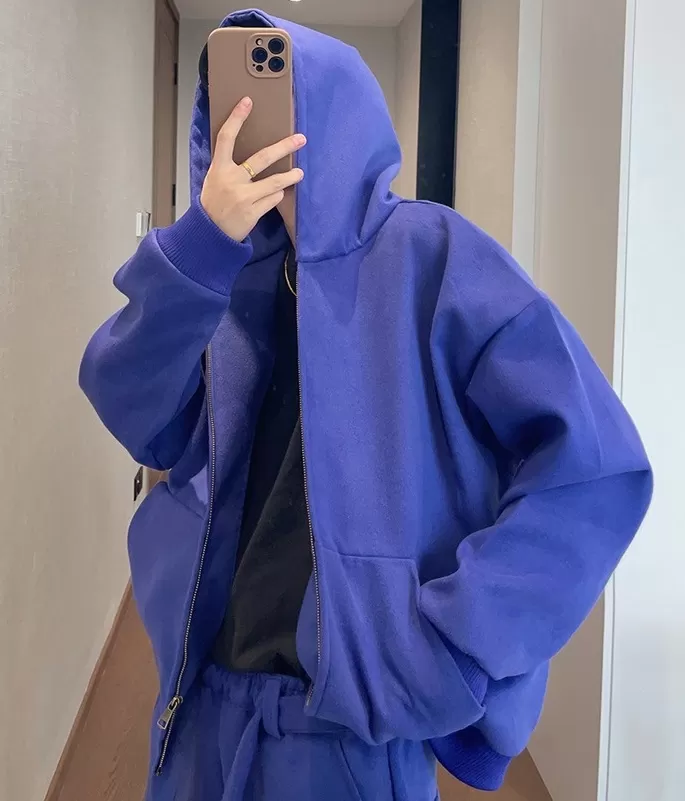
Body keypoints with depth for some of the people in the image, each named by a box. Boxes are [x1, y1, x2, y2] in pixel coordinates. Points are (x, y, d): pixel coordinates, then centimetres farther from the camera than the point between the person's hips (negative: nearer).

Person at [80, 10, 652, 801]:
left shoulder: (427, 253, -12)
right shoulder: (233, 268, 4)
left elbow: (597, 469, -19)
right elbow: (138, 422, -9)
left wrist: (438, 657, -21)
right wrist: (200, 245, -22)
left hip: (349, 724, -5)